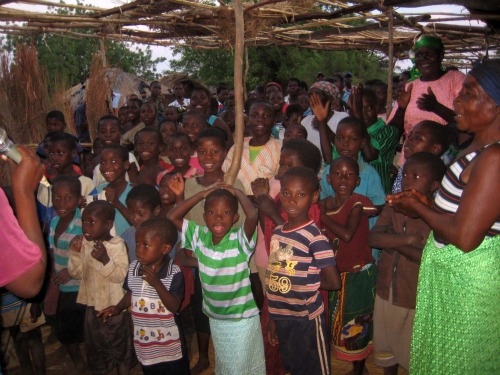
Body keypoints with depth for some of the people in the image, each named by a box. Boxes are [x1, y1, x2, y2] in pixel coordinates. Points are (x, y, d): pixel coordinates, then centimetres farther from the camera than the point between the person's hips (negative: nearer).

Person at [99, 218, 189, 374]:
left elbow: (174, 306, -24)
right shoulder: (133, 267, -6)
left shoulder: (174, 273, -21)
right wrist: (118, 308, -6)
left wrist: (157, 283, -34)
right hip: (143, 341, 5)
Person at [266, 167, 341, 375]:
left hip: (307, 320, -7)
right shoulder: (277, 232, 1)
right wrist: (272, 318, 10)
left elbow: (334, 282, -21)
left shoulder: (314, 237, -20)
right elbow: (274, 278, 6)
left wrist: (309, 282, -6)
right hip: (282, 317, 7)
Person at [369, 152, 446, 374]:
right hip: (386, 291, 5)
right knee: (386, 348, 25)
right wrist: (408, 239, -26)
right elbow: (373, 238, -14)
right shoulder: (394, 206, -2)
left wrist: (392, 243, -23)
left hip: (416, 299, -5)